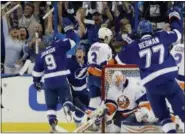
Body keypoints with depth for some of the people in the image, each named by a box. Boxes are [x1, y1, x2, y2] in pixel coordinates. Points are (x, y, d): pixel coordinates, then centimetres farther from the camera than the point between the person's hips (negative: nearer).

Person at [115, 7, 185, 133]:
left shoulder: (134, 47, 6)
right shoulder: (161, 37, 7)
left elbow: (119, 61, 14)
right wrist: (174, 16, 37)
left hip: (151, 84, 1)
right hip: (168, 78, 0)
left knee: (162, 114, 12)